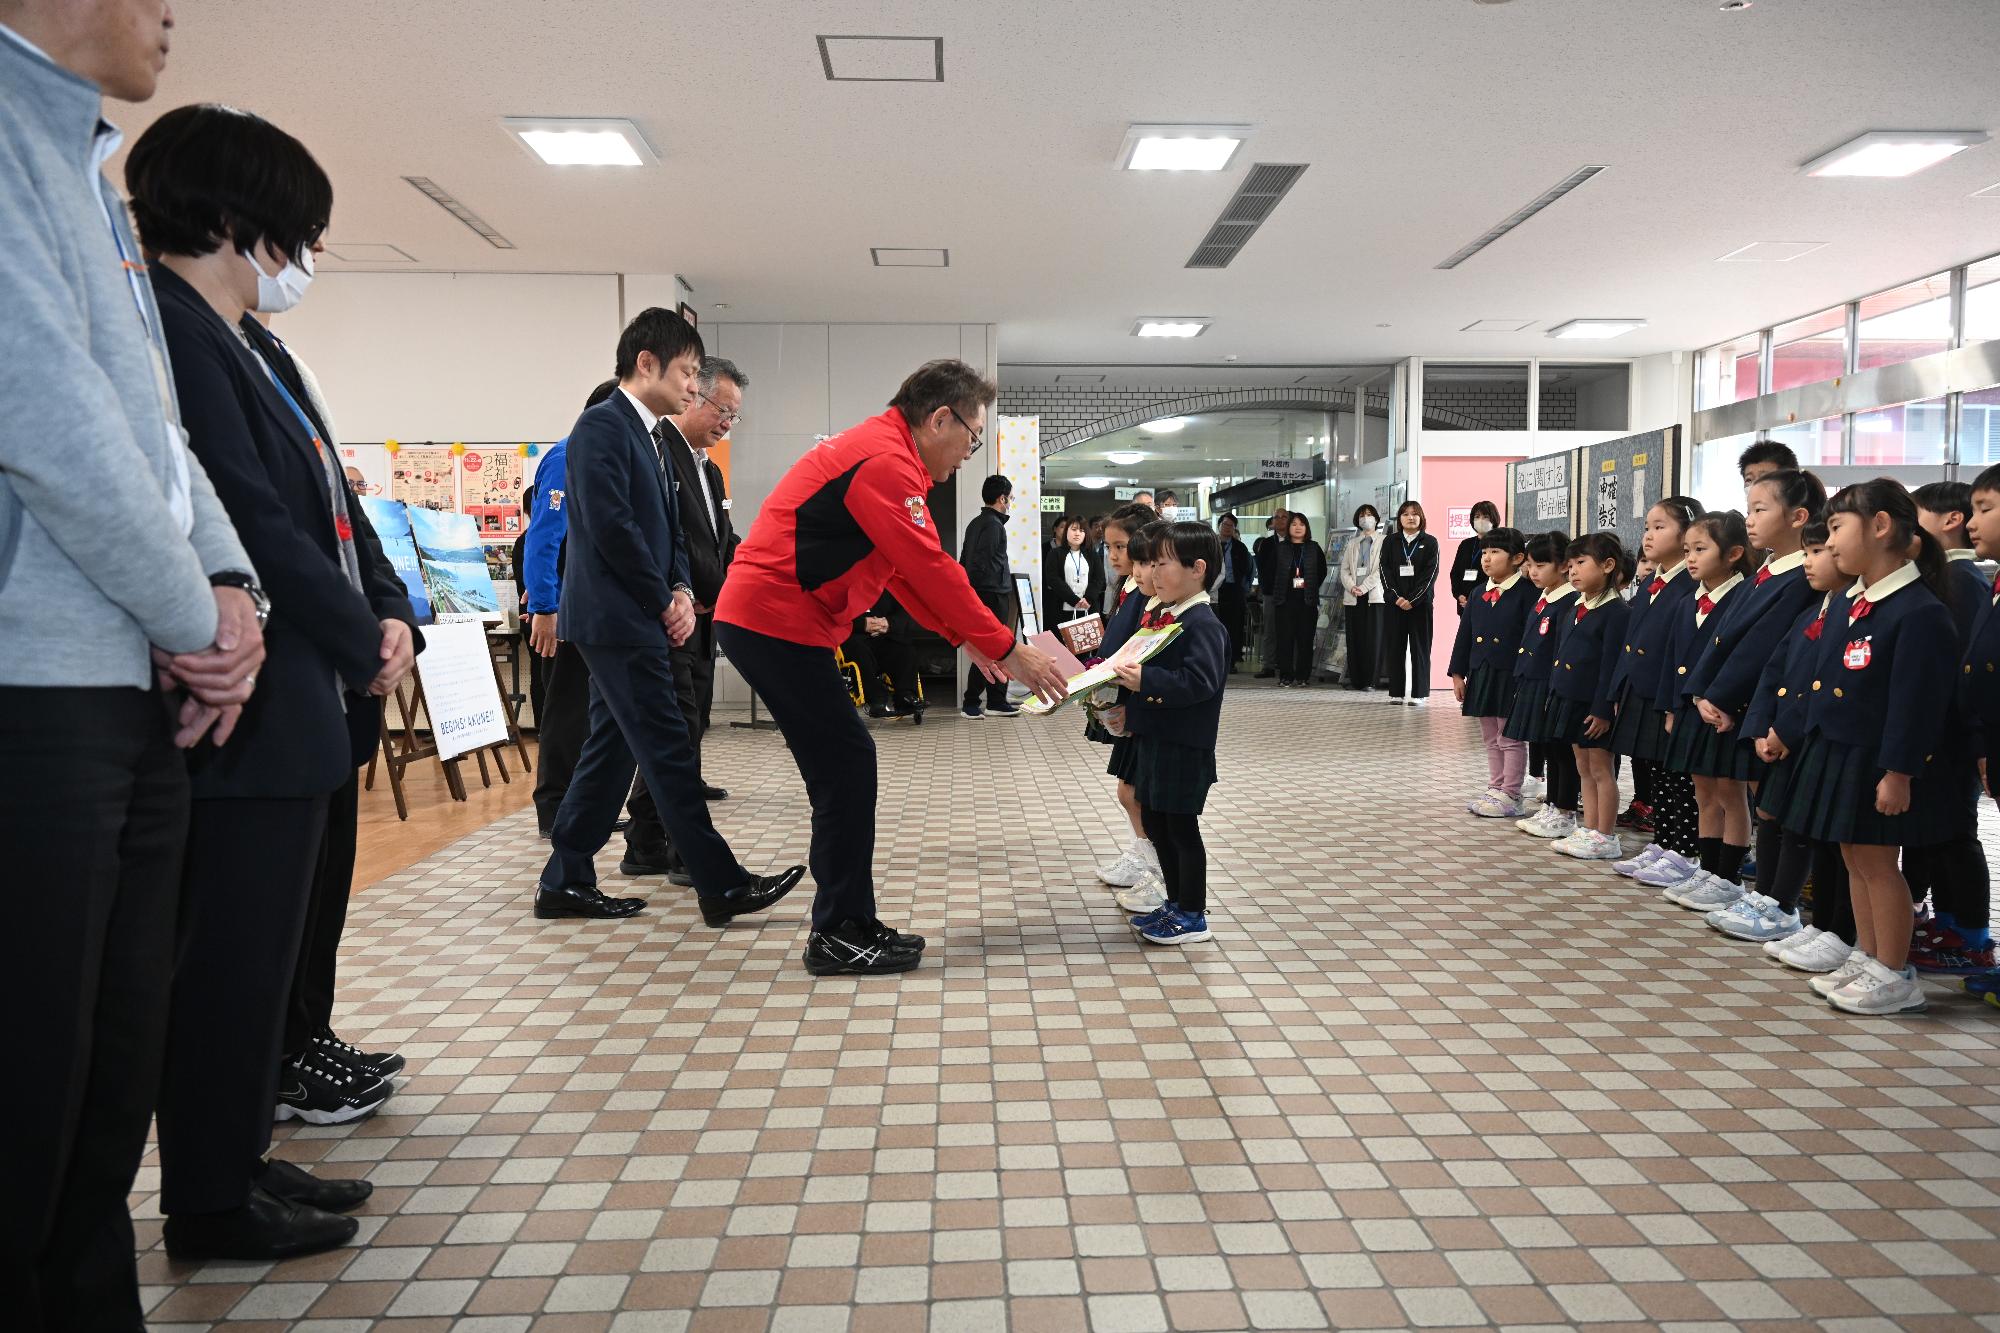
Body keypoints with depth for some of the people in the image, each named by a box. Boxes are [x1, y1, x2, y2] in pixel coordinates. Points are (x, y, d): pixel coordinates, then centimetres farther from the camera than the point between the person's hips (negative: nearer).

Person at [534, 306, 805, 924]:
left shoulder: (653, 435, 17)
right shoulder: (602, 426, -12)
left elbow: (669, 527, 19)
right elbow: (612, 527, -20)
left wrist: (680, 590, 1)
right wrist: (664, 602, -12)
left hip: (637, 619, 10)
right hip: (618, 618, -10)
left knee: (613, 749, 12)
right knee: (669, 750, -7)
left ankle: (566, 882, 20)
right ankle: (722, 886, -1)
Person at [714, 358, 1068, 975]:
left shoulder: (880, 451, 17)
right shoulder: (886, 462, -16)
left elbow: (907, 570, 19)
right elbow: (932, 571, -20)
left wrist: (964, 636, 15)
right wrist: (1008, 651, -13)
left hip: (764, 619, 11)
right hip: (775, 620, -11)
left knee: (842, 765, 11)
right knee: (847, 761, -7)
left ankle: (847, 925, 17)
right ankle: (839, 936, 1)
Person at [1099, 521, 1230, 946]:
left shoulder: (1202, 624, -16)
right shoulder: (1165, 617, 12)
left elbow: (1199, 682, -27)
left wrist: (1145, 681, -30)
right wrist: (1129, 708, 6)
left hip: (1184, 747, -9)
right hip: (1152, 739, 9)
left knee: (1181, 827, 1)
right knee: (1155, 822, 16)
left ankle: (1193, 917, 13)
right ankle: (1176, 902, 31)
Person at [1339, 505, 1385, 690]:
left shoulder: (1383, 542, 5)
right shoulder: (1352, 543, 19)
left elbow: (1382, 569, -5)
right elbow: (1344, 569, 12)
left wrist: (1363, 587, -12)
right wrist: (1351, 587, -6)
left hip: (1374, 596, -4)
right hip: (1352, 597, 4)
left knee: (1373, 639, -7)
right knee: (1354, 639, 2)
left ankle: (1370, 681, -5)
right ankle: (1355, 680, 6)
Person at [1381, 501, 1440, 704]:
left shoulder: (1429, 542, 4)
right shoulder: (1391, 542, 10)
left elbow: (1430, 573, -4)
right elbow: (1385, 571, 3)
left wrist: (1412, 600, -13)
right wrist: (1396, 597, -11)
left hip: (1420, 602, -2)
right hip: (1394, 602, 2)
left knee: (1420, 647, -1)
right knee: (1394, 647, 2)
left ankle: (1419, 694, 1)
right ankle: (1396, 693, 8)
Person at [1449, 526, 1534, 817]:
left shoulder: (1526, 593, -11)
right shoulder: (1479, 594, 8)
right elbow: (1465, 634, 12)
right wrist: (1458, 672, 10)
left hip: (1510, 676, -7)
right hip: (1482, 673, 7)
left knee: (1511, 738, 2)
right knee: (1490, 738, 15)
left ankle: (1510, 797, 10)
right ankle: (1495, 790, 26)